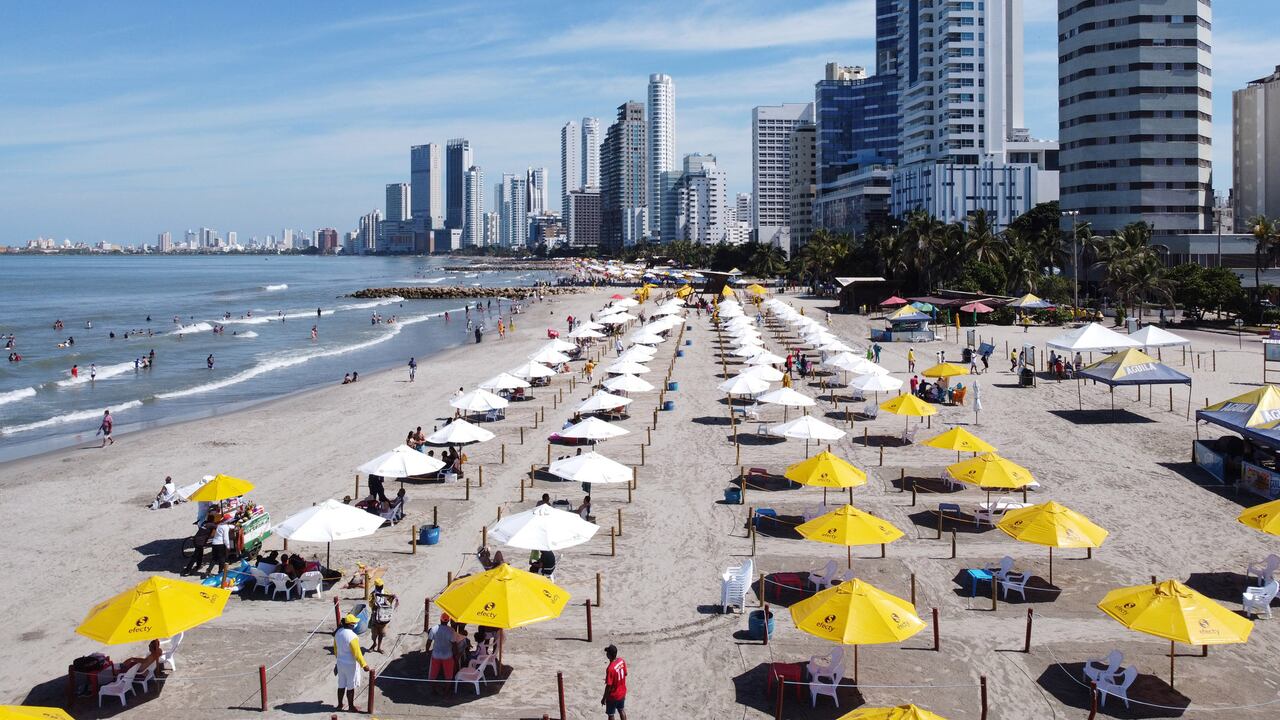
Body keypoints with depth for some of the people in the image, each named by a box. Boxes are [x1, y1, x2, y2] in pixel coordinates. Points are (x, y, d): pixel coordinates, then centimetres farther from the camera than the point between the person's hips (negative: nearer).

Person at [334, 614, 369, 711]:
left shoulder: (338, 633, -5)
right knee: (350, 687, 11)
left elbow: (335, 648, 8)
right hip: (350, 665, -7)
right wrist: (364, 665, -12)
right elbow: (357, 653, -23)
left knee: (341, 685, 21)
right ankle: (351, 706, 25)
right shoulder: (352, 637, -29)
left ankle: (340, 705, 34)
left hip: (340, 663, 7)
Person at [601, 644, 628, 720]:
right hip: (622, 692, 7)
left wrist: (604, 698, -12)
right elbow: (625, 674, 6)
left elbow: (608, 686, -25)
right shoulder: (622, 661, -10)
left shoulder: (610, 669, -33)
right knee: (621, 710, 25)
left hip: (613, 696, -7)